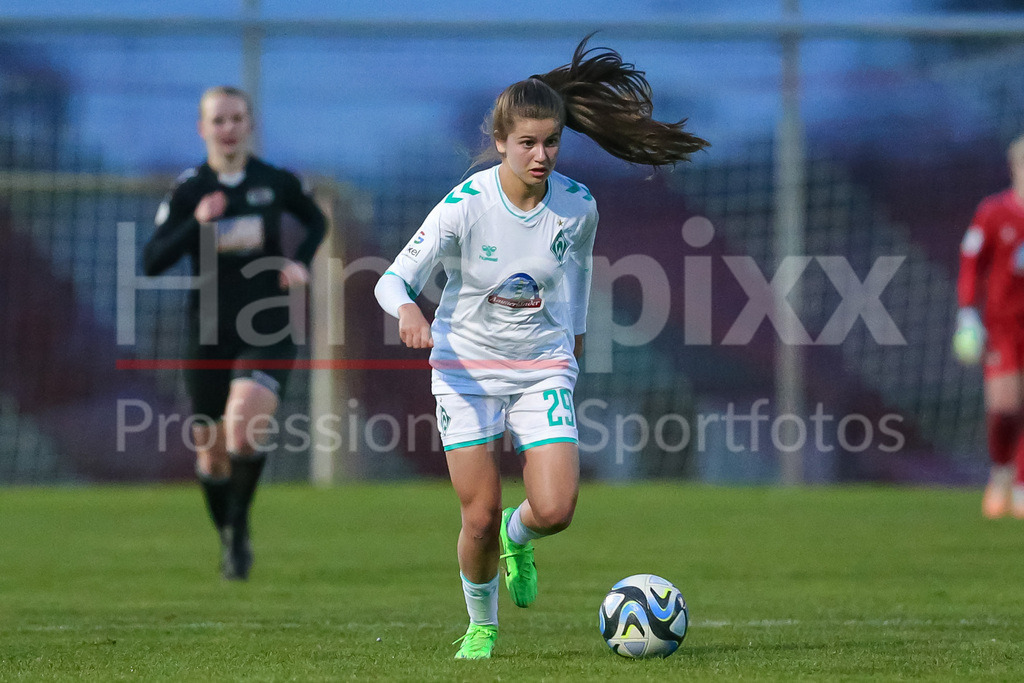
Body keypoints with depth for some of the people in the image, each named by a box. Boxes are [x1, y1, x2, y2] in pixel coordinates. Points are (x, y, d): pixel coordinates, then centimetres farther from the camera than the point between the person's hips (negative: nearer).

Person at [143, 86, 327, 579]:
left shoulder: (276, 182, -1)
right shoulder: (188, 191, -3)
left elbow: (316, 221, 19)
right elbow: (152, 262, -9)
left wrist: (301, 262, 0)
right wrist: (197, 223, -23)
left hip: (268, 332, -1)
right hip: (209, 333, 1)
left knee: (244, 433, -25)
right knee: (212, 455, 9)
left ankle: (239, 524, -2)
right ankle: (229, 540, 34)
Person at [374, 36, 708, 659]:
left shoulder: (578, 206, -10)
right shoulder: (466, 204, -19)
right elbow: (394, 279, -18)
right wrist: (408, 310, -40)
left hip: (543, 367, 2)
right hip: (467, 366, -2)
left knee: (556, 510, -13)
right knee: (480, 519, -4)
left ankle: (517, 537, 25)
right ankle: (481, 623, 25)